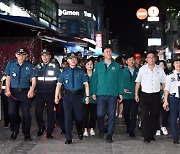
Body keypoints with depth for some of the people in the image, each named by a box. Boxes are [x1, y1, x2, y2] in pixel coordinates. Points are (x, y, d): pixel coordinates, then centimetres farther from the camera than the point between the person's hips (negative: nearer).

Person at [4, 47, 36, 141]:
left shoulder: (29, 66, -2)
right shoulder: (11, 64, 3)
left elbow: (33, 79, -2)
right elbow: (8, 78, 7)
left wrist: (32, 90, -16)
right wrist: (8, 89, -3)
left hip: (25, 92, -1)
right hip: (13, 92, 2)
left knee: (26, 113, 1)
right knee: (12, 112, 3)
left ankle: (26, 133, 16)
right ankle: (14, 131, 24)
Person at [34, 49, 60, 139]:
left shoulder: (54, 66, 1)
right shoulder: (37, 66, 10)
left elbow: (59, 79, 2)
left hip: (50, 93, -2)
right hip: (39, 93, 3)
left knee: (51, 112, 1)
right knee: (38, 111, 3)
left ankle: (49, 132, 11)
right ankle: (41, 127, 26)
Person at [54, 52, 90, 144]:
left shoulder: (81, 72, 5)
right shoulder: (64, 72, 6)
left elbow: (86, 84, 2)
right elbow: (59, 85, 4)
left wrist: (87, 96, -6)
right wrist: (56, 97, -4)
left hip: (78, 96, 0)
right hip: (67, 96, 0)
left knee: (78, 116, 7)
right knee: (68, 116, -2)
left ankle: (80, 132, 37)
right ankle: (68, 138, 5)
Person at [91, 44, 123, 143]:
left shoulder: (116, 66, 7)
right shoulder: (98, 65, 8)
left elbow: (119, 80, 7)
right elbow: (94, 79, 7)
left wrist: (120, 93, 1)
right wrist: (93, 92, 0)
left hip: (113, 94, 0)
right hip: (100, 94, 0)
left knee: (111, 115, 2)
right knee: (100, 114, -4)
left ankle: (109, 135, 12)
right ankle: (101, 129, 24)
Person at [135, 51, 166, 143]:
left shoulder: (160, 69, 4)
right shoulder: (142, 69, 0)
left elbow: (163, 82, 10)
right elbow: (138, 82, 7)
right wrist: (136, 94, 3)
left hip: (156, 95, 2)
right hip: (145, 95, -2)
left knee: (155, 116, 6)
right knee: (145, 116, -5)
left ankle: (152, 135, 18)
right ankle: (146, 136, 0)